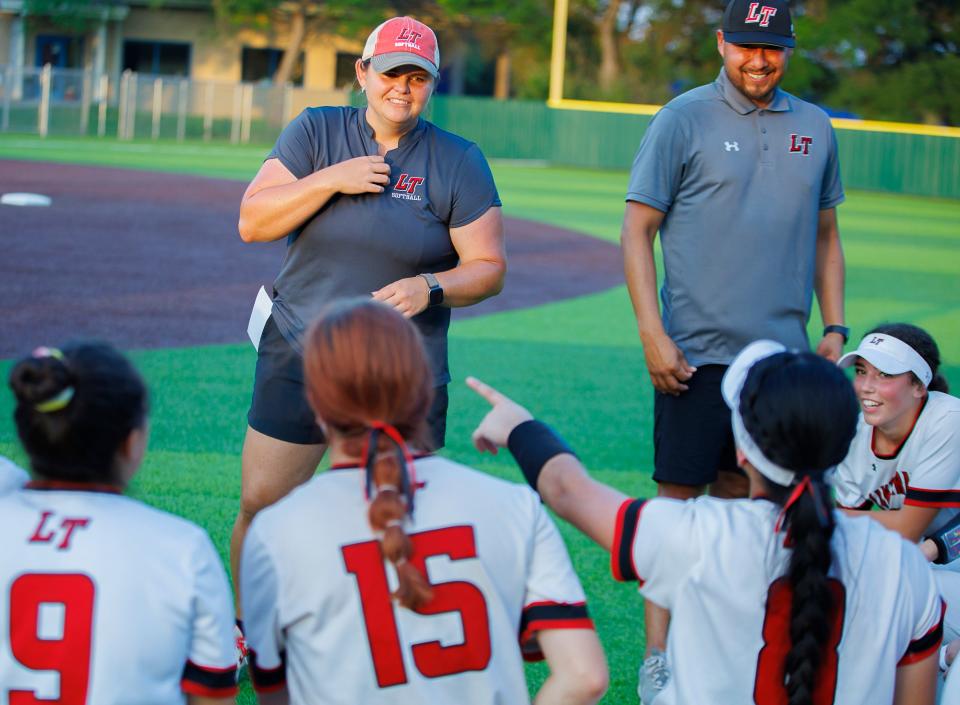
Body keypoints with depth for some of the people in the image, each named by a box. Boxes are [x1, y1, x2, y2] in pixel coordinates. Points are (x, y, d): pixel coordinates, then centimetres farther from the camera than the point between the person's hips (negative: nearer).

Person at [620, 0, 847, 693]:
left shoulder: (814, 128, 11)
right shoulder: (684, 120, -3)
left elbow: (825, 235, 20)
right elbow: (637, 231, -4)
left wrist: (834, 328, 11)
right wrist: (653, 335, -12)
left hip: (781, 351, 4)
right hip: (698, 350, -4)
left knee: (742, 494, 11)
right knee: (678, 498, -4)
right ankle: (660, 653, 1)